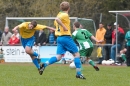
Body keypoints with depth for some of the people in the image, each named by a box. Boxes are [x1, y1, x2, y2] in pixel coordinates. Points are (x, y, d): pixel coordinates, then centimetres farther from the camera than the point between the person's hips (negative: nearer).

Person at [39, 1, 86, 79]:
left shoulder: (60, 14, 14)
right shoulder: (65, 15, -11)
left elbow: (55, 22, 31)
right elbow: (57, 19, -30)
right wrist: (64, 27, -25)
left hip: (59, 37, 8)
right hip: (66, 37, -8)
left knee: (58, 57, 4)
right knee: (77, 54, 2)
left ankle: (45, 64, -14)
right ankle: (78, 73, 0)